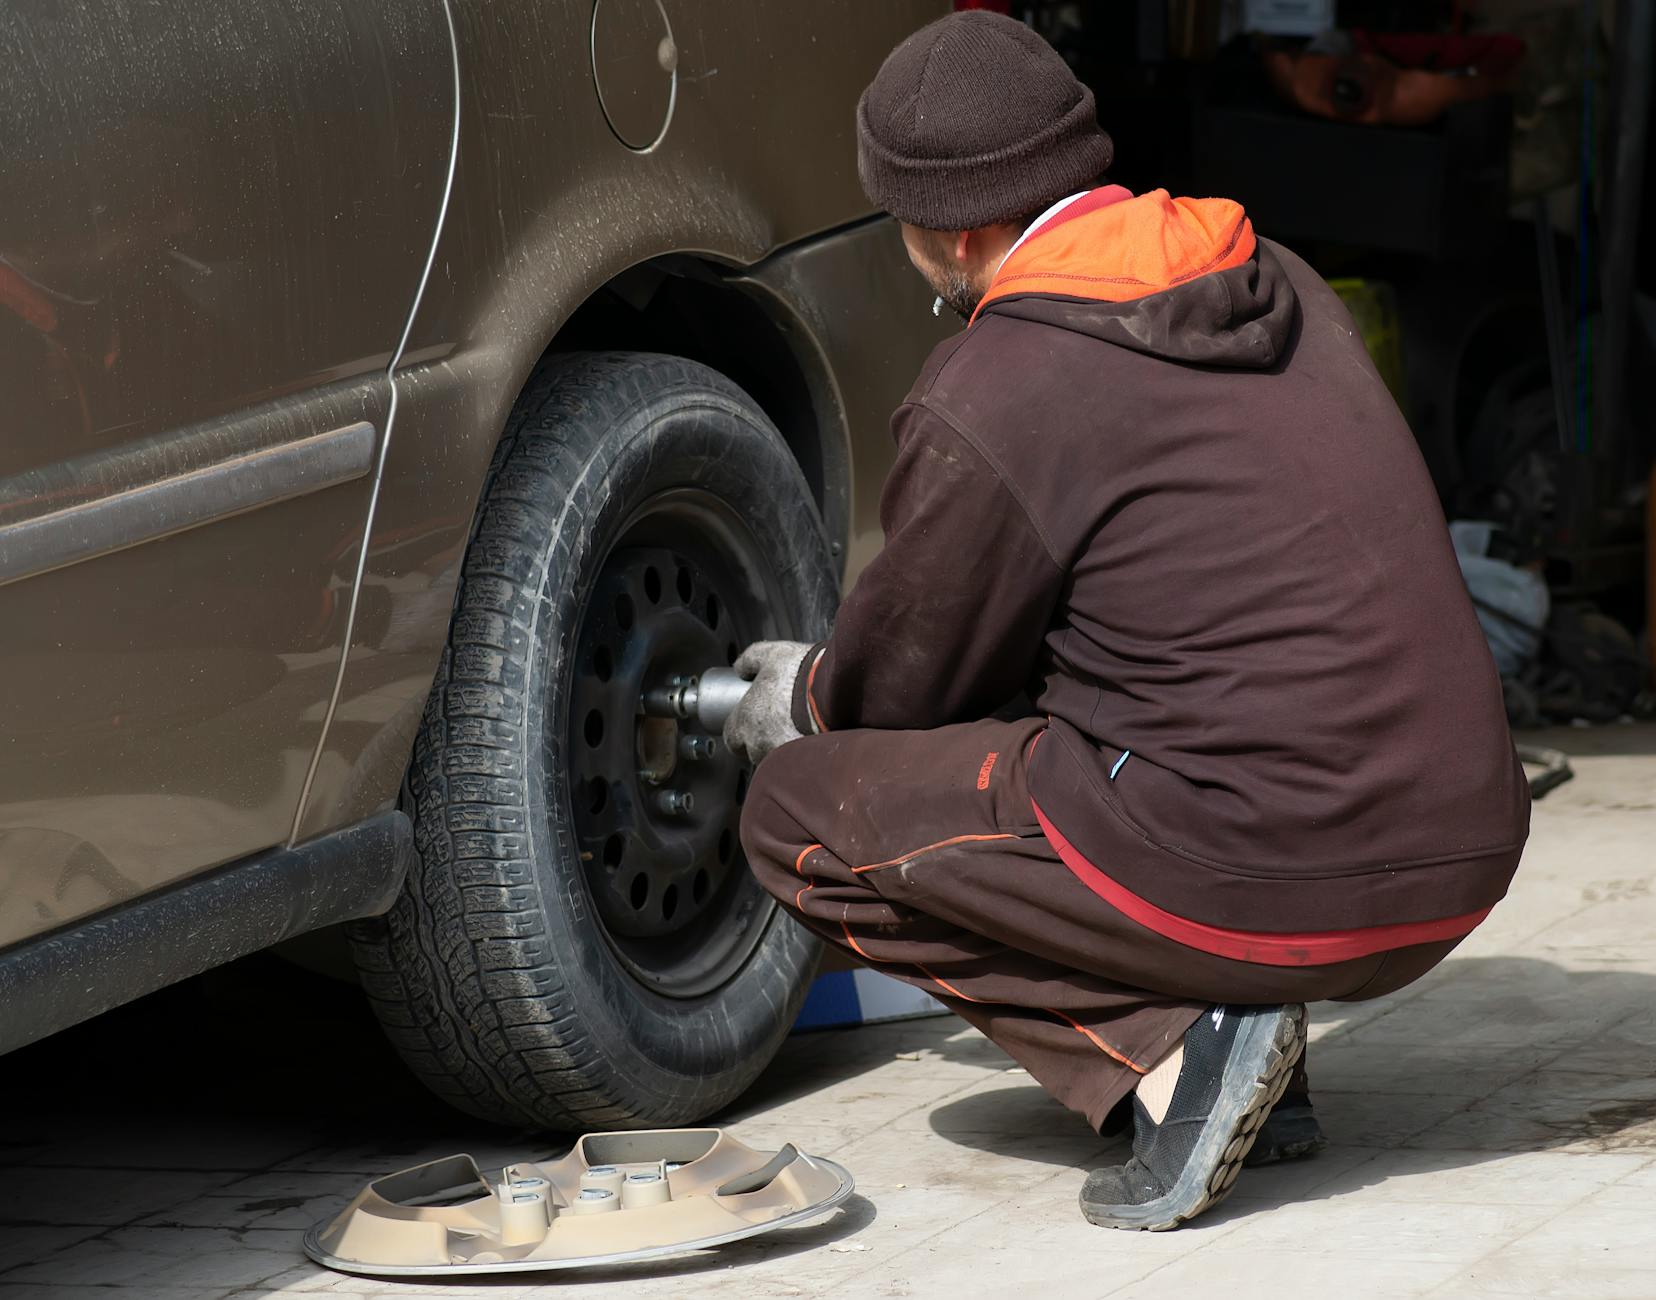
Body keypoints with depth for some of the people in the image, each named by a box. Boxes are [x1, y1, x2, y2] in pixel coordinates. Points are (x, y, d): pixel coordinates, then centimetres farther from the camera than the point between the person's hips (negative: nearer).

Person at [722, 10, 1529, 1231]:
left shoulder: (989, 402, -11)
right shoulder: (1274, 283, 13)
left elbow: (904, 684, 4)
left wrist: (804, 701, 30)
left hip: (1270, 878, -8)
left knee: (801, 818, 6)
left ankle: (1171, 1045, -7)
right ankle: (1234, 1004, 12)